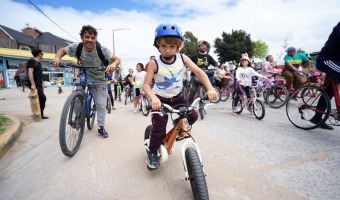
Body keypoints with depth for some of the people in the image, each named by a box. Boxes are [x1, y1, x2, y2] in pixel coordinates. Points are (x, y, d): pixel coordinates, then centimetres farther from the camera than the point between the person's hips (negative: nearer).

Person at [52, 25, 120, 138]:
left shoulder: (102, 49, -22)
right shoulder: (76, 47, -16)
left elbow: (117, 59, -23)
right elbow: (62, 50, 0)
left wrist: (113, 64, -46)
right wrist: (57, 58, -22)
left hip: (99, 81, -1)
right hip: (83, 78, 2)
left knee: (101, 105, 1)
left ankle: (101, 128, 19)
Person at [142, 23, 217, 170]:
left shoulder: (183, 59, -11)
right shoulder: (154, 63, -19)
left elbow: (199, 72, -13)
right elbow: (146, 84, -20)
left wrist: (210, 88, -28)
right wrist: (153, 98, -40)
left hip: (177, 97, 3)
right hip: (160, 99, -3)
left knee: (193, 116, -10)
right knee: (159, 128, -7)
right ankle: (152, 153, 19)